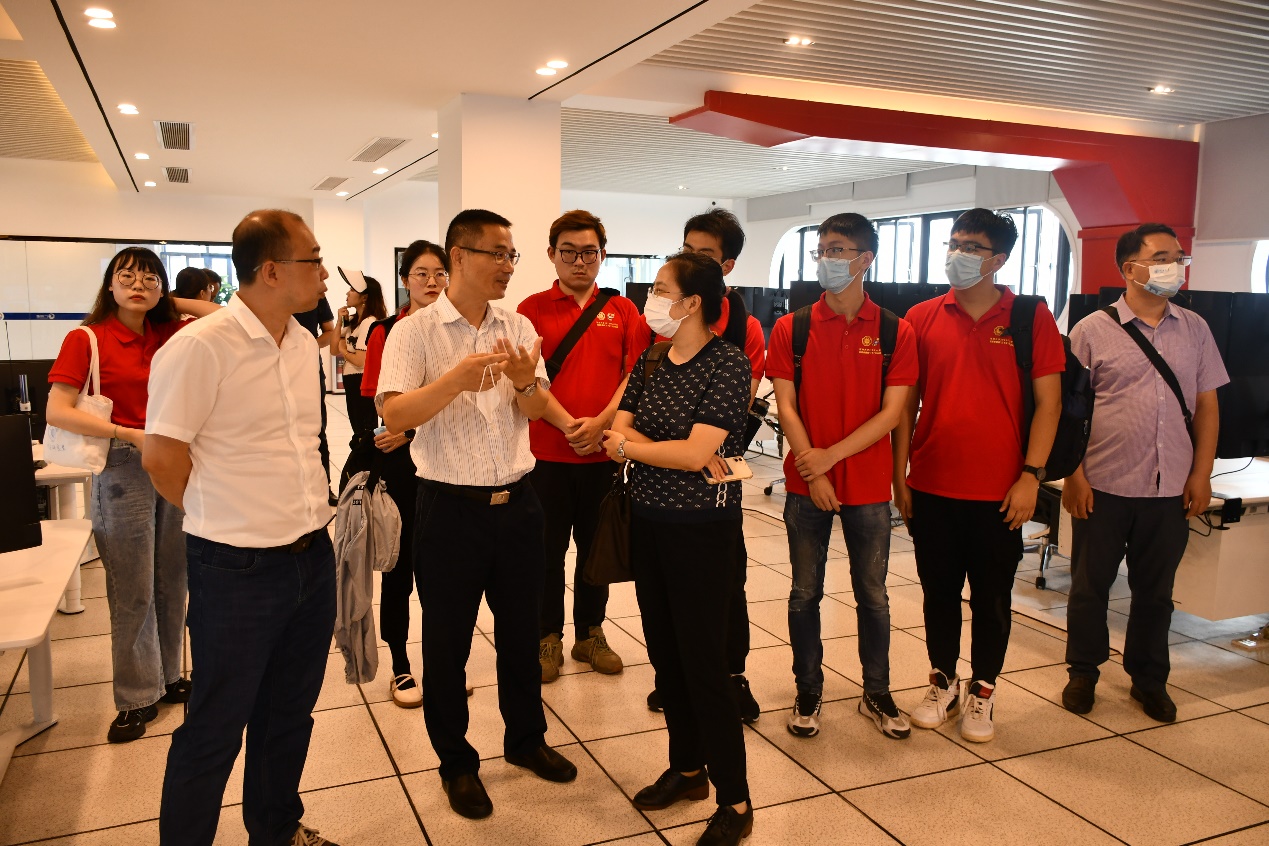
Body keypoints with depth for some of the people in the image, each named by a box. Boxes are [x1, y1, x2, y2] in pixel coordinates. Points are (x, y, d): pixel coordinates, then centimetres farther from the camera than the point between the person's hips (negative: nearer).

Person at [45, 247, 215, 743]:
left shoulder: (170, 335, 6)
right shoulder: (86, 340, -5)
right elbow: (56, 412, -12)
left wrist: (173, 303, 5)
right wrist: (131, 434, -19)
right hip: (123, 468, -4)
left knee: (172, 583, 11)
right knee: (132, 592, 2)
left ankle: (167, 677, 26)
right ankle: (137, 698, 16)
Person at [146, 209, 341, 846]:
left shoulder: (304, 344, 7)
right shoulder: (200, 347, -17)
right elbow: (162, 457, -13)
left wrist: (304, 515, 13)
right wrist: (228, 523, -1)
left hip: (313, 557, 7)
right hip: (239, 572, -7)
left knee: (290, 715, 21)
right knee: (215, 730, 9)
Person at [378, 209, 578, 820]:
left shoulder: (520, 329, 5)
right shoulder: (414, 332, -8)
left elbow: (538, 410, 2)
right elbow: (394, 416, -18)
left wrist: (524, 382, -21)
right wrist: (455, 380, -33)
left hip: (516, 502, 4)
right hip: (451, 509, -4)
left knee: (521, 631, 18)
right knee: (447, 642, 10)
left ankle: (525, 739, 39)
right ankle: (456, 763, 30)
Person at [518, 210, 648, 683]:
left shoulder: (622, 310, 7)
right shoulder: (533, 309, 1)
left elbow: (636, 372, 0)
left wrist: (602, 421, -13)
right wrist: (566, 425, -15)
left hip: (604, 450, 2)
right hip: (547, 452, -2)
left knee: (596, 547, 13)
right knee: (548, 549, 8)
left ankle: (590, 634, 29)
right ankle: (549, 638, 23)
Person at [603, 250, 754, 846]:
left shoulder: (728, 363, -13)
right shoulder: (649, 361, 7)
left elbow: (696, 452, -21)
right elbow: (617, 433, -3)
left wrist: (629, 445, -8)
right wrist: (678, 454, -19)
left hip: (701, 528, -7)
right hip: (647, 521, 7)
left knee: (703, 662, 0)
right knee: (664, 653, 16)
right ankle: (687, 769, 34)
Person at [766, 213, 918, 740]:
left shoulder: (895, 332, -2)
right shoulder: (791, 328, 0)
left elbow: (890, 413, -7)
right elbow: (786, 407, -5)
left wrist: (829, 456, -15)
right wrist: (813, 472, -15)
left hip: (868, 486, 0)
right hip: (806, 484, 0)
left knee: (872, 594, 11)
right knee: (805, 593, 9)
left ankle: (876, 694, 28)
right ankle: (808, 692, 25)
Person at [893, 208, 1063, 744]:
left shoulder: (1030, 317, -2)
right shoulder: (922, 318, 2)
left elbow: (1048, 401, -2)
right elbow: (906, 403, 5)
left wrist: (1031, 475, -9)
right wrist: (900, 476, 3)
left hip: (999, 492, -2)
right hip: (931, 487, 2)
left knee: (992, 598, 10)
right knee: (939, 592, 13)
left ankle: (982, 692, 27)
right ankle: (942, 683, 31)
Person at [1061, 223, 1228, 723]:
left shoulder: (1195, 330, 7)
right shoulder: (1093, 331, -3)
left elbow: (1207, 406, 10)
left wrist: (1201, 474, 3)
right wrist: (1073, 476, -8)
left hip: (1171, 490, 3)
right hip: (1103, 487, -2)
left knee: (1155, 590, 14)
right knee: (1089, 586, 9)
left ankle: (1148, 678, 31)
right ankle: (1083, 672, 27)